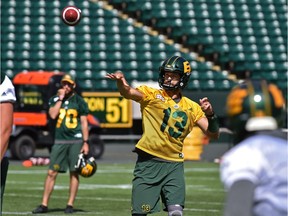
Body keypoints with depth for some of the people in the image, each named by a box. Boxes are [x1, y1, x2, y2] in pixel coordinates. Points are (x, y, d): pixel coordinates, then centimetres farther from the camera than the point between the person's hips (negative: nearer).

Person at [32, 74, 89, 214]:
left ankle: (70, 204, 5)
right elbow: (53, 115, -7)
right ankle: (44, 204, 1)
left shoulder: (79, 101, 4)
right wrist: (60, 98, -5)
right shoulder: (55, 99, 10)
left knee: (74, 173, -1)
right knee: (51, 172, -2)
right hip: (59, 141, 2)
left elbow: (84, 123, 3)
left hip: (76, 141, -2)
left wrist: (85, 142, -4)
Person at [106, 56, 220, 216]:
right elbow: (128, 93, -19)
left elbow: (214, 134, 8)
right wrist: (121, 82, -42)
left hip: (174, 166, 2)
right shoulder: (152, 95, 1)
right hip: (148, 162, -2)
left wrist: (210, 115, -11)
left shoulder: (192, 107, 11)